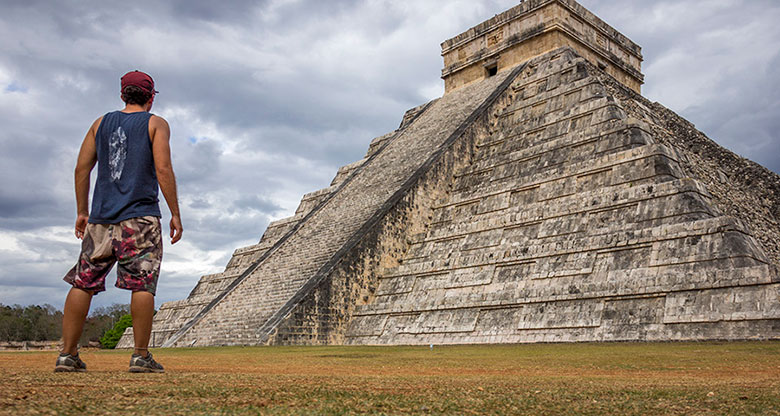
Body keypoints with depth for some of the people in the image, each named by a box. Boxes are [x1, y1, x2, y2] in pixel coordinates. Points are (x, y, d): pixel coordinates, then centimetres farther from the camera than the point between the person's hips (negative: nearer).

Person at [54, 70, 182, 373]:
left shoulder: (101, 123, 16)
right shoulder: (156, 124, 4)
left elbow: (82, 169, 12)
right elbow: (163, 170, -8)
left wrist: (81, 211, 18)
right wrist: (175, 214, -5)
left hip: (101, 218, 5)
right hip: (140, 218, -4)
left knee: (83, 283, 7)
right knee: (142, 284, -4)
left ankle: (67, 354, 9)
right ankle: (141, 356, -4)